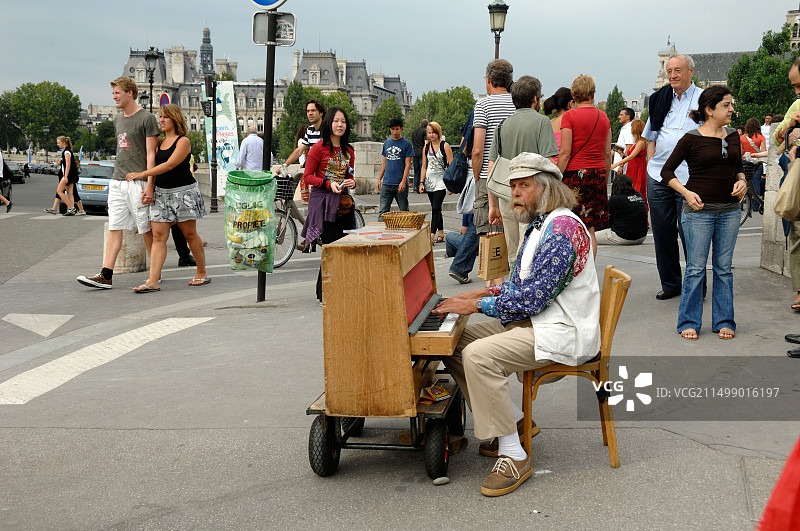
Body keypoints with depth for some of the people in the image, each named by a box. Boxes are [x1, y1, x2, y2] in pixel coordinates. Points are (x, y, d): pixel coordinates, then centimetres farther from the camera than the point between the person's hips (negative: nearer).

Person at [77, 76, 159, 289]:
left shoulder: (146, 119, -6)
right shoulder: (117, 119, 17)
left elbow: (151, 154, -10)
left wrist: (149, 185, -16)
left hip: (138, 182, -7)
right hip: (117, 181, 7)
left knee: (146, 230, 0)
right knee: (114, 229, 1)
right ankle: (106, 275, -2)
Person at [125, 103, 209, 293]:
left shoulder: (183, 141, -8)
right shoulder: (160, 143, 13)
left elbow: (169, 165, -17)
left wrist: (142, 174, -17)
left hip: (183, 192, -6)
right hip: (161, 193, 6)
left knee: (190, 234, 4)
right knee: (158, 235, -4)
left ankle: (202, 273, 21)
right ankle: (153, 281, -9)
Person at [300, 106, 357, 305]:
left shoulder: (348, 151, 14)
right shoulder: (319, 148, -5)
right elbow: (307, 176, -4)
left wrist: (351, 182, 0)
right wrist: (328, 183, -18)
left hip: (343, 201, 6)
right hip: (323, 202, -6)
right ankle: (323, 295, 2)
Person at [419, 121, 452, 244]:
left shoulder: (445, 146, -4)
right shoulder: (426, 147, 10)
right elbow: (424, 166, 13)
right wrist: (421, 183, 5)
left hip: (441, 181, -5)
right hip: (429, 181, 5)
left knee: (435, 208, -13)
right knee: (436, 209, 10)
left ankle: (432, 236, -16)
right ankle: (441, 235, 18)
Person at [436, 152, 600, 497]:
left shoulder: (563, 227, -18)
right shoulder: (539, 225, 16)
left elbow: (534, 296, -23)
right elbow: (521, 284, 22)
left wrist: (477, 305, -18)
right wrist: (480, 293, 6)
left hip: (560, 332, -11)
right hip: (533, 320, 11)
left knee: (479, 355, -29)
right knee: (454, 341, 3)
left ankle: (514, 456, -21)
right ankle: (513, 422, 10)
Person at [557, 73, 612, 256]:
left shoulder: (569, 116, -5)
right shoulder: (603, 117, 9)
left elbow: (565, 153, -10)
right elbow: (607, 154, 12)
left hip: (575, 174, -5)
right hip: (598, 175, 5)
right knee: (590, 231, 8)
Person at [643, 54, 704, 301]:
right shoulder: (659, 99, 14)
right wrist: (651, 163, 11)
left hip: (688, 177, -4)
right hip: (658, 176, 5)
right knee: (662, 231, 7)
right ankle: (670, 284, 18)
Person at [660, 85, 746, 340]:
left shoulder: (733, 136, 9)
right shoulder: (692, 139, -6)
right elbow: (667, 170, -2)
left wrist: (741, 181, 0)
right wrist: (686, 192, -13)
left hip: (729, 210, 5)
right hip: (699, 210, -5)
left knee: (724, 268, 9)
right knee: (696, 268, 0)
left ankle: (723, 321, 18)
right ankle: (689, 322, 11)